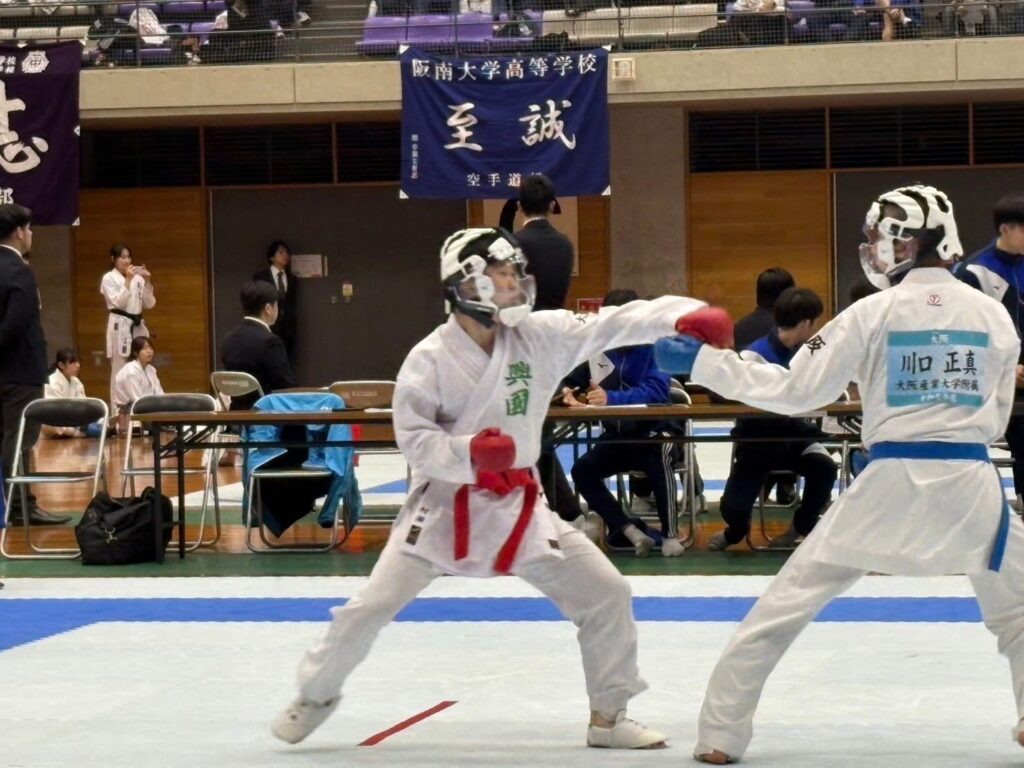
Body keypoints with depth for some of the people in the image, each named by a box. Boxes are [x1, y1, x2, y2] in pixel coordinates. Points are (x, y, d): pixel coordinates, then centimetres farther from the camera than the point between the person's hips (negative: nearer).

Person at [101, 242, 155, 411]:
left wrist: (147, 282, -5)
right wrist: (128, 281, -18)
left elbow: (149, 304, 7)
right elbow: (117, 302, -14)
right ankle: (118, 412, -2)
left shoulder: (137, 278, 10)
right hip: (120, 327, -5)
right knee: (120, 372, -5)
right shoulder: (109, 278, -3)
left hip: (137, 326, 5)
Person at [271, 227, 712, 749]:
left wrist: (690, 313, -27)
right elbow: (414, 439, -15)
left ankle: (608, 716, 14)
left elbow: (616, 324, -14)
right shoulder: (431, 358, -16)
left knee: (605, 593, -1)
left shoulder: (540, 335, -7)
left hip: (517, 505, 4)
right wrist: (468, 452, -33)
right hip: (446, 505, -3)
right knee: (369, 608, 0)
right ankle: (315, 695, 26)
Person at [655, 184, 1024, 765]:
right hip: (970, 482, 2)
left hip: (892, 483, -2)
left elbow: (794, 390, -3)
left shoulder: (875, 313, -3)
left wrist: (699, 361, 2)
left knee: (785, 605, 10)